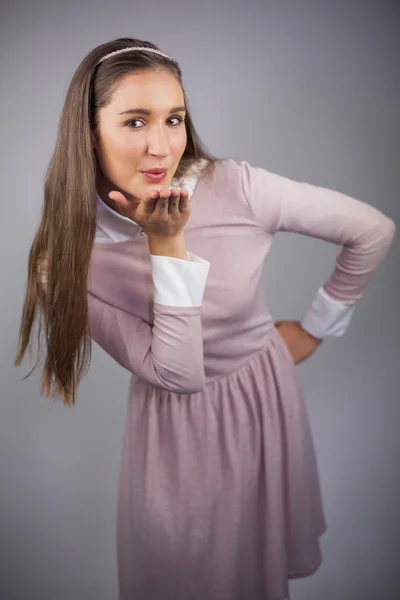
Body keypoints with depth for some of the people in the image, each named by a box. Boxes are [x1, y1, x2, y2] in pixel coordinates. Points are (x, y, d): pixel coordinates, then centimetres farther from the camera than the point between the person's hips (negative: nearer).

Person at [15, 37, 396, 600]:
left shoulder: (234, 187, -21)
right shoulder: (70, 258, -18)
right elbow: (178, 374, -22)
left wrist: (317, 326, -1)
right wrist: (167, 247, -29)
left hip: (265, 402, 1)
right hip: (175, 433, 0)